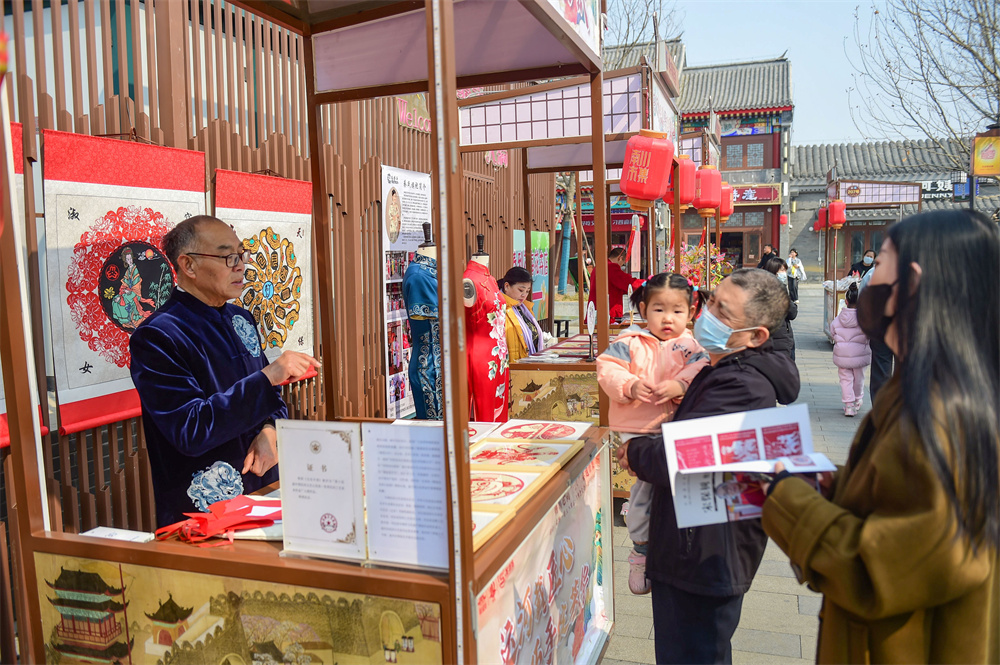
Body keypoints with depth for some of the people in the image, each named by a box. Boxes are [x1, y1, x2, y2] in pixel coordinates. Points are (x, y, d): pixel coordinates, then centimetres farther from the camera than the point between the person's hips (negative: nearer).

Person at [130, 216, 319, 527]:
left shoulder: (242, 319, 12)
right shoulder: (155, 337, -12)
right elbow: (190, 430, -21)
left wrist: (270, 430, -3)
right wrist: (267, 376, -25)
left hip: (264, 487, 6)